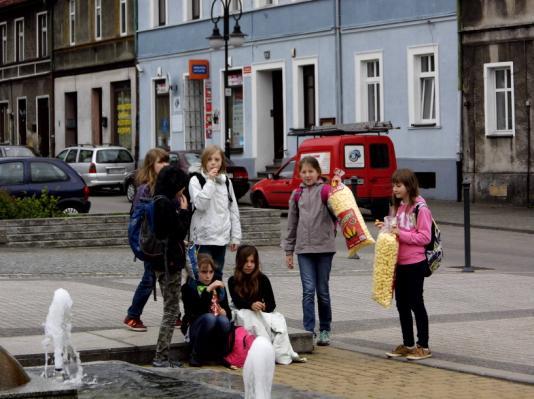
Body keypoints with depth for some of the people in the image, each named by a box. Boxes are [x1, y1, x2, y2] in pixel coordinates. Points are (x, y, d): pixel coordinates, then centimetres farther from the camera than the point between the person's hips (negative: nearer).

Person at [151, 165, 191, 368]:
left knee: (170, 309, 14)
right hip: (169, 261, -10)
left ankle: (162, 356, 16)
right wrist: (185, 211, -6)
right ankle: (161, 357, -3)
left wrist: (182, 211, 7)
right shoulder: (166, 203, -17)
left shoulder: (159, 201, 14)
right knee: (171, 310, -4)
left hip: (161, 261, 10)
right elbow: (179, 230, -16)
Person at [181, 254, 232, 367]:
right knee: (209, 318, -36)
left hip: (216, 331, 3)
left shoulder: (219, 287, 16)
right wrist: (208, 289, -24)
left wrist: (224, 313, -10)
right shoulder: (188, 287, 0)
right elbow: (196, 310, -17)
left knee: (223, 321, -31)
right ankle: (196, 356, -17)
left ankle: (221, 355, -9)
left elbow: (228, 311, 14)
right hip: (195, 327, -3)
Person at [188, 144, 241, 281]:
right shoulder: (196, 180, -3)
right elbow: (200, 204, -18)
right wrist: (210, 181, -15)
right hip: (203, 237, -4)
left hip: (222, 237, 4)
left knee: (217, 274, 10)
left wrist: (235, 236, 8)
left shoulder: (226, 181, 10)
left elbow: (233, 209, 12)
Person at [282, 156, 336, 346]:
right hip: (303, 248, 2)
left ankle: (324, 330, 19)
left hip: (324, 247, -2)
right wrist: (288, 250, 16)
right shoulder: (297, 194, 10)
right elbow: (292, 224, 16)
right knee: (308, 290, -5)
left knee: (323, 291, 7)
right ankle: (309, 330, -4)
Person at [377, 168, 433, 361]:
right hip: (399, 262, 8)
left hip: (415, 263, -8)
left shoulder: (420, 208, -13)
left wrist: (400, 233, -23)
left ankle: (423, 346, 8)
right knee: (402, 304, 11)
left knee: (416, 303, -1)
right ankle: (407, 345, 21)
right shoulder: (398, 207, 13)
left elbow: (424, 237, -17)